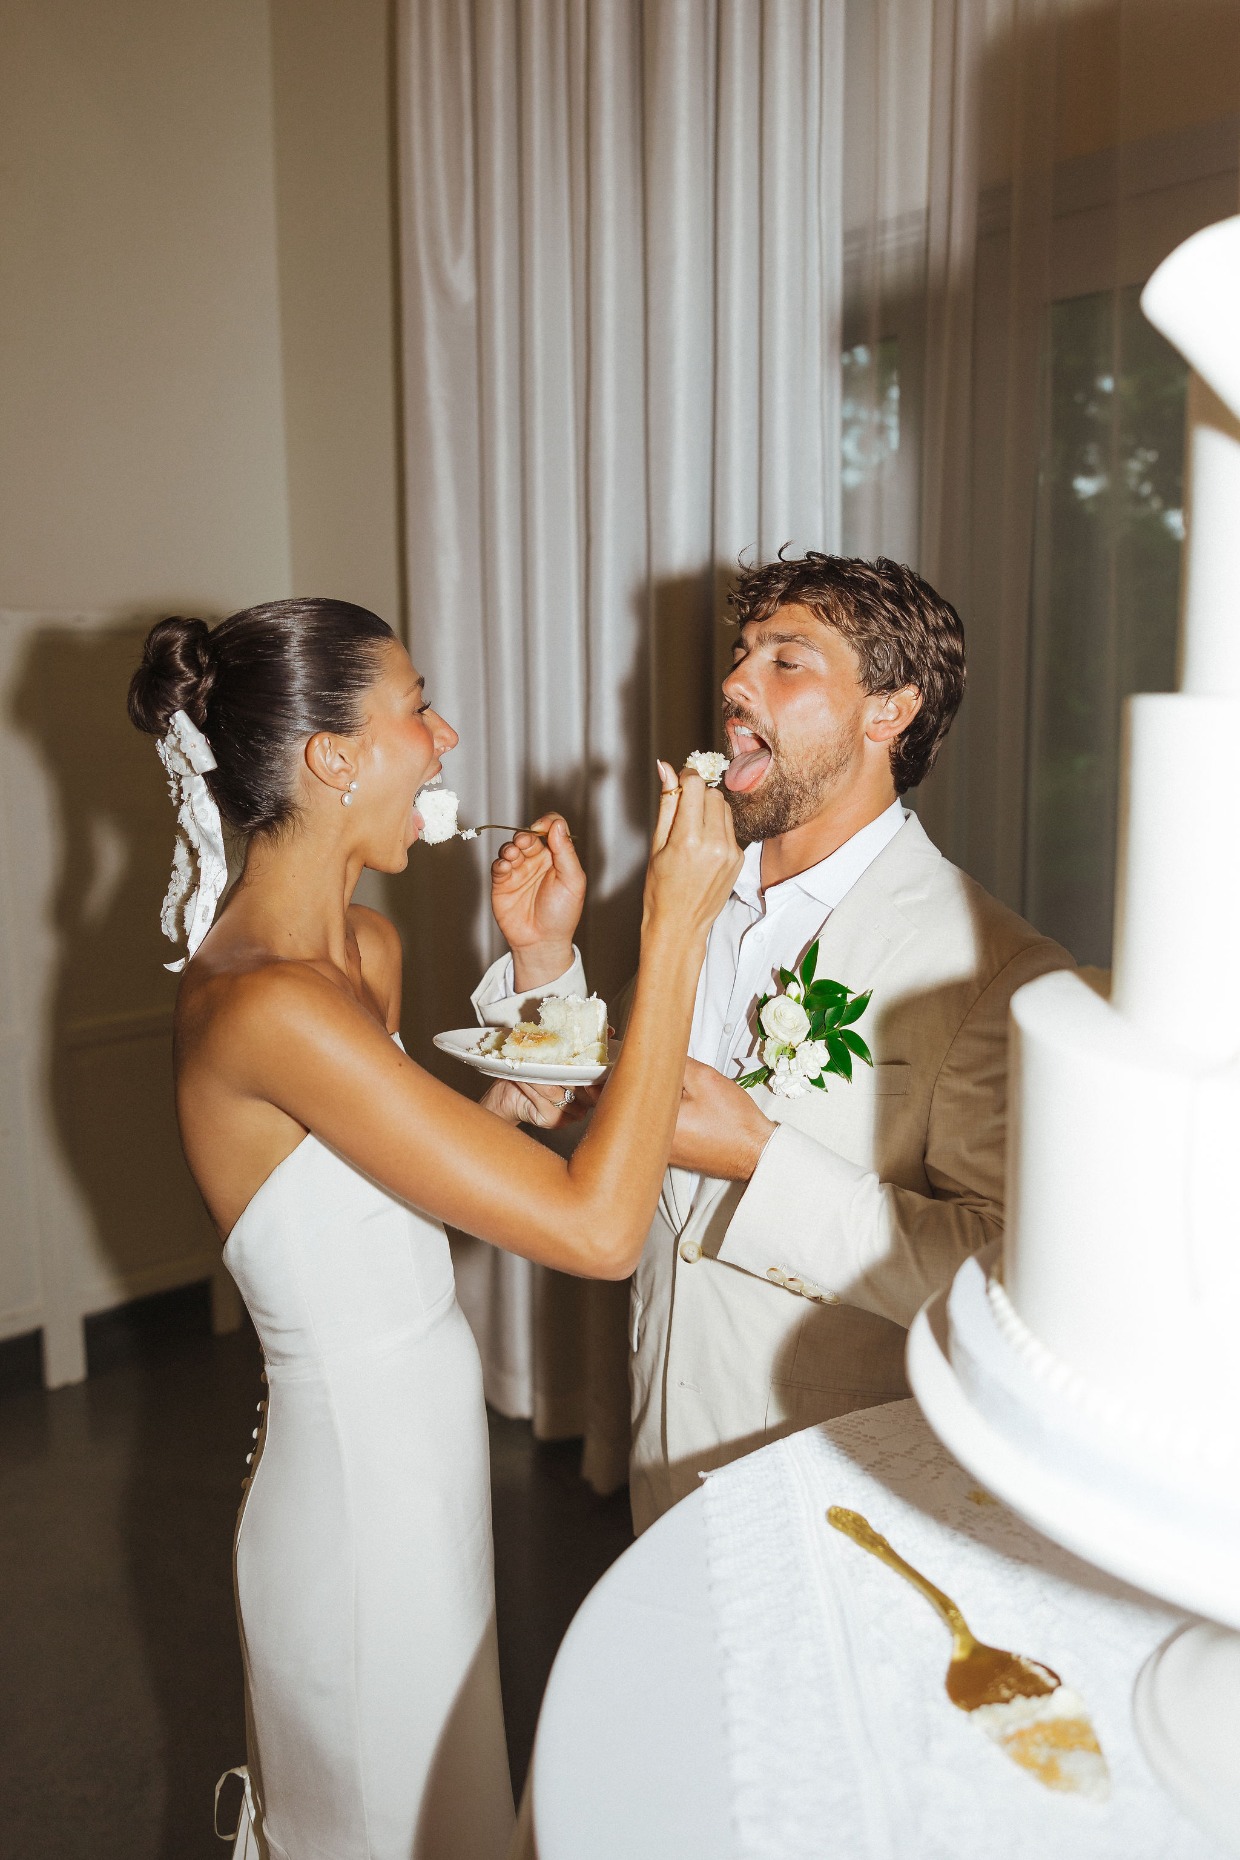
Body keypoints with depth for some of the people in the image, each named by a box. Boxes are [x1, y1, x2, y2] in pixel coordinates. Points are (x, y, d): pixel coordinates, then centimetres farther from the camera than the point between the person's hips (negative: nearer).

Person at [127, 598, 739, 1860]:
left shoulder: (366, 944, 0)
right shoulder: (267, 1007, -30)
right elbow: (598, 1229, -33)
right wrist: (675, 926, -28)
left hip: (424, 1448, 9)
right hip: (363, 1484, -9)